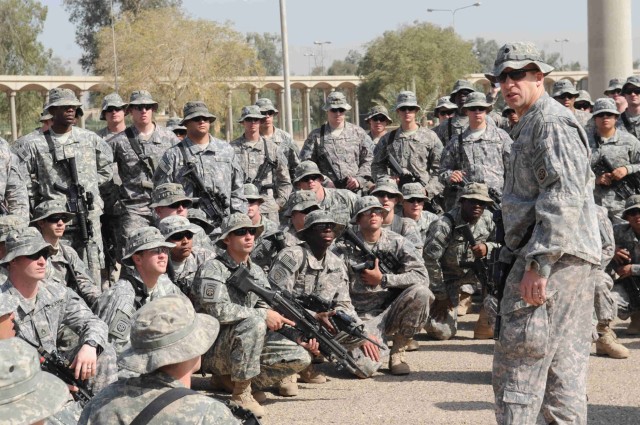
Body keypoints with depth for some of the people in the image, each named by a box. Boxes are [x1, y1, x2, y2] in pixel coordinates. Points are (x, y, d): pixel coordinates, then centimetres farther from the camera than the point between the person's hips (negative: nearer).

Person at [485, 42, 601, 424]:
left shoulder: (552, 123, -12)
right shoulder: (531, 125, 21)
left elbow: (564, 199, -21)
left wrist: (538, 263, -25)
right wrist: (518, 255, 23)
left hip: (553, 259, -11)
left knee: (519, 360, -9)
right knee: (564, 361, 10)